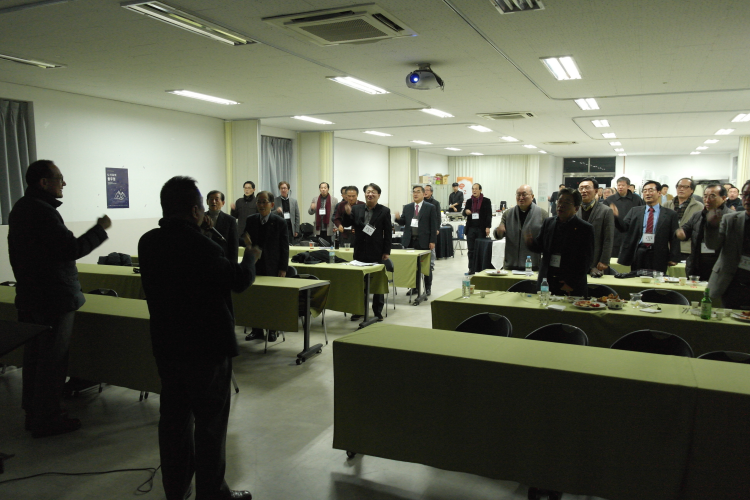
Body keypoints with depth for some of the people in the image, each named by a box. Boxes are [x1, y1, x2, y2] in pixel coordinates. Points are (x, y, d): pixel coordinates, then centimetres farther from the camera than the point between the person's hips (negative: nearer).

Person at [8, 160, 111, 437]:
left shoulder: (20, 208, 13)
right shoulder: (43, 211, -20)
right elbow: (72, 249, -23)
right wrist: (100, 229, -12)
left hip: (29, 297, 10)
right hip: (54, 298, -10)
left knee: (34, 356, 17)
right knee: (52, 360, 0)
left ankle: (33, 413, 29)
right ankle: (47, 420, 9)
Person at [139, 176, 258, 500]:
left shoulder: (148, 243, -1)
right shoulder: (200, 246, -23)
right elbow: (240, 280, -12)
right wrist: (250, 256, 7)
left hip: (166, 345, 7)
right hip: (207, 347, -7)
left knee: (173, 418, 17)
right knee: (210, 423, 6)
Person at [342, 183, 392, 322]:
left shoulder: (384, 211, -1)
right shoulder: (356, 209, 4)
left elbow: (388, 233, -2)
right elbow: (347, 224, 2)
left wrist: (387, 251, -7)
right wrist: (347, 213, -17)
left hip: (376, 253, -2)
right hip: (360, 252, 2)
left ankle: (378, 312, 16)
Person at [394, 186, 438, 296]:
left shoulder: (430, 208, 1)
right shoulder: (407, 207, 12)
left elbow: (434, 225, -2)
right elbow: (403, 222, 9)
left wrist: (433, 241, -8)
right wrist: (398, 218, -14)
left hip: (424, 241, -3)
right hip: (409, 241, 3)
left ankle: (428, 287, 17)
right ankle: (414, 287, 15)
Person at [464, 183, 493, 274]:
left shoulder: (486, 201, 1)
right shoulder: (469, 201, 13)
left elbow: (489, 215, -1)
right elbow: (464, 212, 15)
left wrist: (487, 227, -10)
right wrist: (466, 211, -10)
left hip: (481, 229, -3)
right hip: (471, 228, 3)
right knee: (471, 250, 3)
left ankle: (479, 269, 8)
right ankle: (471, 269, 8)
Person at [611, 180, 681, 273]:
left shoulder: (670, 214, 5)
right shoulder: (635, 211, 11)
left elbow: (674, 238, 3)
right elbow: (623, 227, 1)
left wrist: (673, 258, -4)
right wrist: (616, 216, -19)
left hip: (658, 258, -1)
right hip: (638, 255, 2)